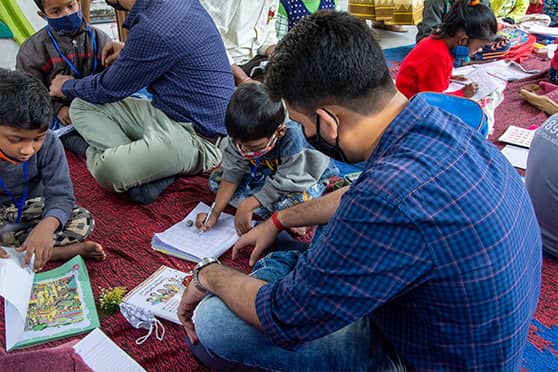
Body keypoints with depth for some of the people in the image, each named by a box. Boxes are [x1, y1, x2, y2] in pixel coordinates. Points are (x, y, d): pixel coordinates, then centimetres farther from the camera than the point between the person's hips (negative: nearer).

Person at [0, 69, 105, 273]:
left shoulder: (49, 144, -21)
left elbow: (60, 195, -21)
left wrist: (47, 225, -46)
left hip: (30, 206, 1)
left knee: (83, 221, -20)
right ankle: (66, 250, -26)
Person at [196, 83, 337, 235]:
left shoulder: (292, 138, -38)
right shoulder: (240, 138, -22)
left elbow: (285, 182, -32)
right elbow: (232, 174, -14)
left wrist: (248, 204, -33)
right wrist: (214, 214, -19)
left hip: (302, 176, -6)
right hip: (263, 175, 7)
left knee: (297, 199, -42)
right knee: (216, 178, -12)